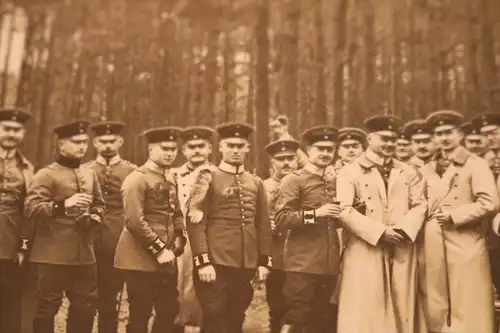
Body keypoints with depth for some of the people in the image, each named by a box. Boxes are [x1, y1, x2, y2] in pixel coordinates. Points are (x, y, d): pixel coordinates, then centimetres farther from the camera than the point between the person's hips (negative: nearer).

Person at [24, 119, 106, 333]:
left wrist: (94, 217, 1)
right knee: (47, 307, 3)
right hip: (53, 254, -6)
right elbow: (30, 208, -17)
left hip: (84, 254, 6)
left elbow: (100, 205, 23)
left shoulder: (90, 175, 13)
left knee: (86, 305, 12)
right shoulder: (46, 175, -7)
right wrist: (64, 205, -31)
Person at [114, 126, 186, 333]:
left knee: (169, 313, 12)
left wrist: (179, 240, 3)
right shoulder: (137, 179, -12)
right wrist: (159, 250, -18)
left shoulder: (170, 179, 14)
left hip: (166, 261, 8)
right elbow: (134, 221, -20)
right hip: (141, 260, -8)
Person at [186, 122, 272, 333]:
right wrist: (202, 261, -15)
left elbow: (263, 225, 14)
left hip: (246, 265, 5)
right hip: (216, 263, -4)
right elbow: (196, 223, -8)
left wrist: (264, 261, 9)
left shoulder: (256, 183, 13)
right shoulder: (207, 179, -2)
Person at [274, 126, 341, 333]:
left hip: (329, 264, 7)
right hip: (302, 264, -6)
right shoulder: (293, 180, -4)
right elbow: (281, 220, -13)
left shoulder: (335, 181, 16)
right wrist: (315, 213, -22)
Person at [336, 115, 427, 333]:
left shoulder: (408, 172, 17)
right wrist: (380, 232, -16)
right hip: (365, 251, -4)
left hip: (402, 251, 4)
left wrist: (404, 230, -11)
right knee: (366, 312, -1)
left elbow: (419, 205, 8)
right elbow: (344, 210, -10)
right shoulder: (350, 172, 1)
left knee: (402, 310, 8)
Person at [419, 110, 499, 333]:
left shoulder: (475, 164, -1)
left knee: (468, 311, 0)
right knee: (436, 310, 8)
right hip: (433, 248, 4)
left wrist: (453, 216, -12)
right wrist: (430, 218, -3)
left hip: (466, 246, -4)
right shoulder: (427, 170, 14)